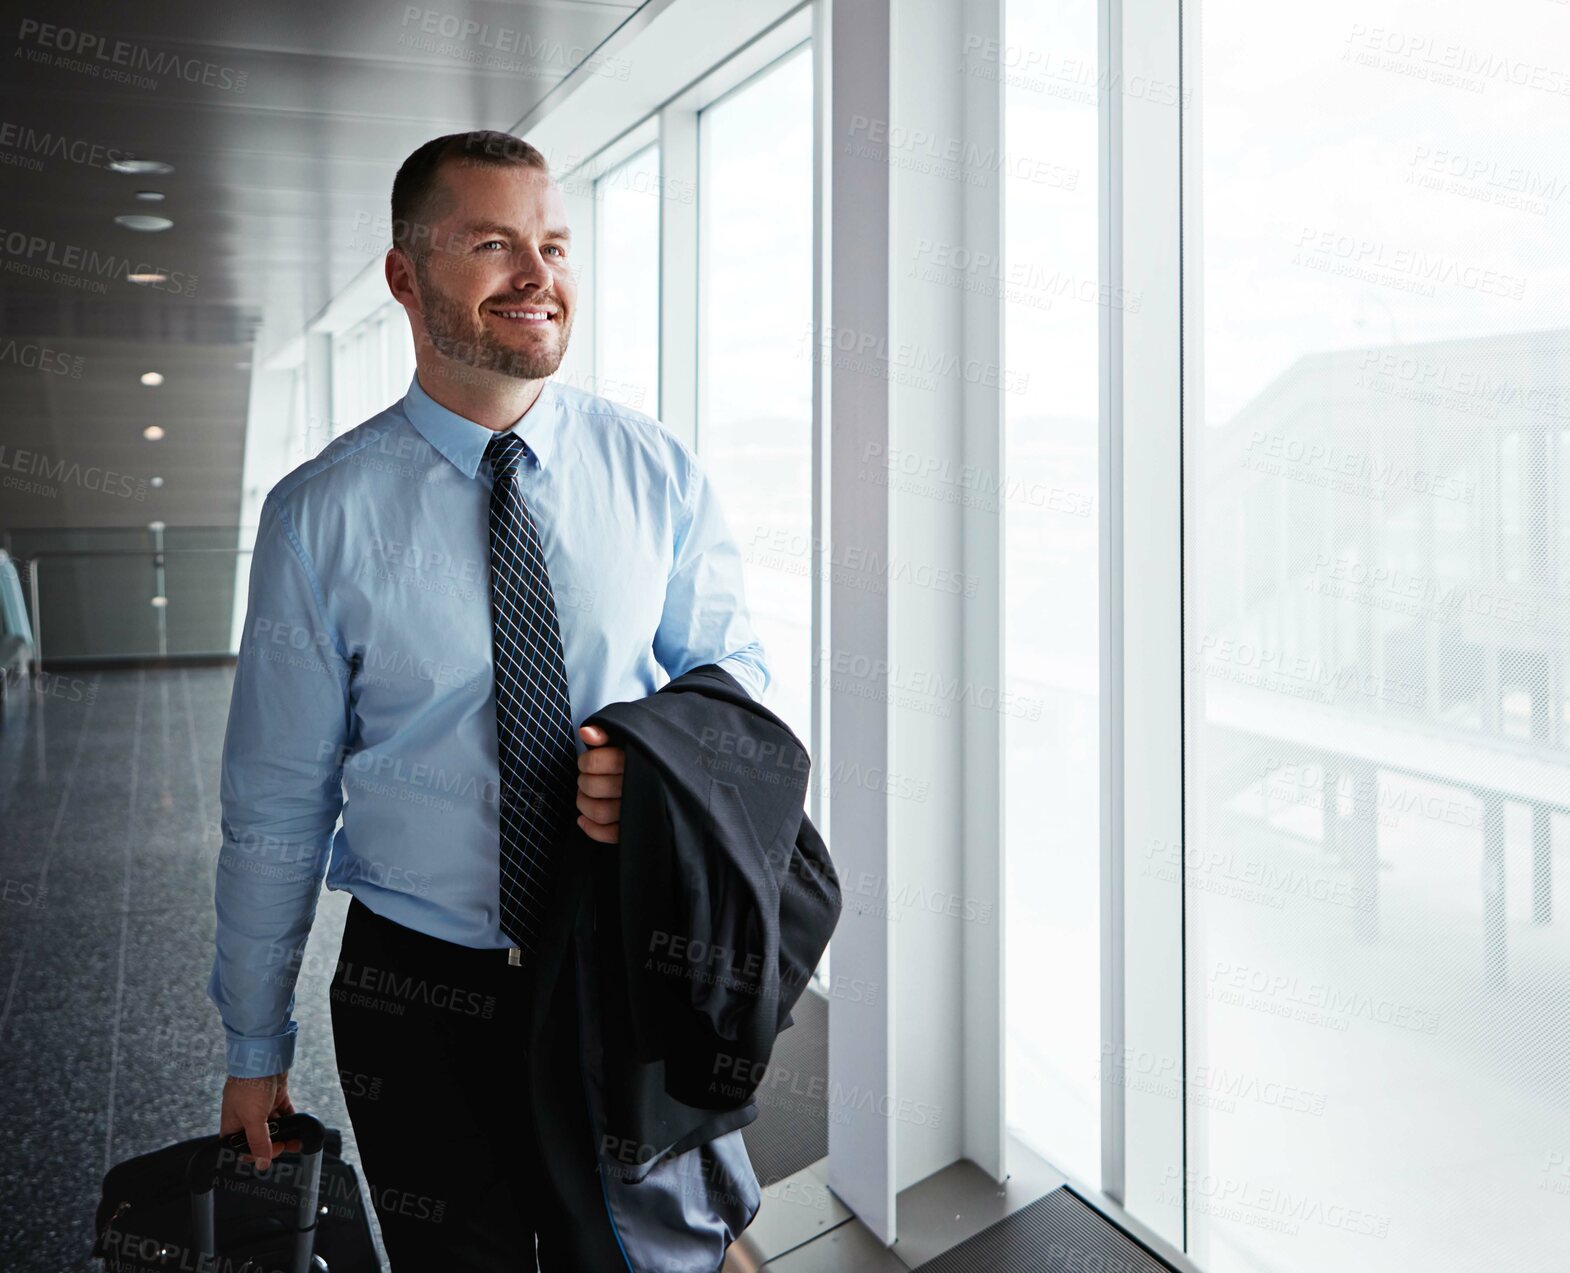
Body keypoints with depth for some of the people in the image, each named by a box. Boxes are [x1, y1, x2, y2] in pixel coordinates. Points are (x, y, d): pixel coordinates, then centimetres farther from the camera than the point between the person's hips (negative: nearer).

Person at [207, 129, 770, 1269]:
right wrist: (256, 1047, 4)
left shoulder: (658, 473, -5)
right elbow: (277, 805, -3)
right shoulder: (322, 515, -9)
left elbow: (735, 669, 6)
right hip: (420, 998, -1)